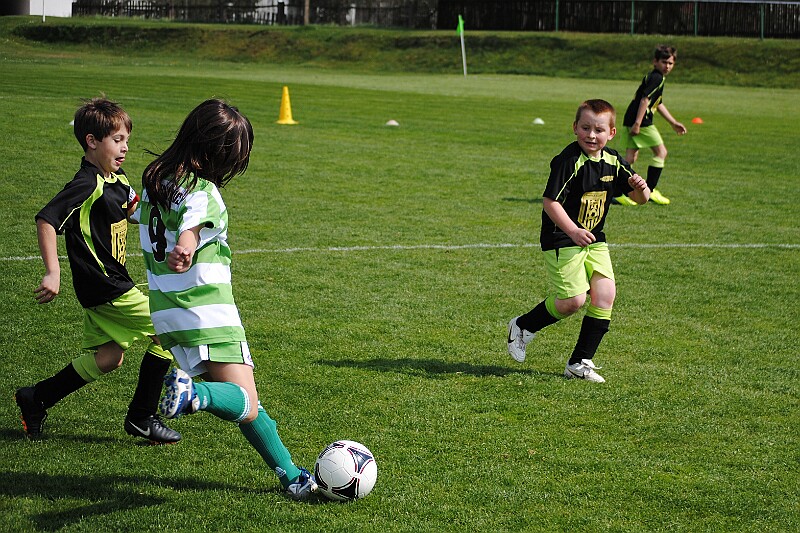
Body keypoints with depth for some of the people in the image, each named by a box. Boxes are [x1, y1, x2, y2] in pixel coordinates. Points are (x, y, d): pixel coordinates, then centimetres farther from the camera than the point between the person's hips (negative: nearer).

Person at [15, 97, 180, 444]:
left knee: (108, 358, 13)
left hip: (112, 283, 9)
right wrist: (52, 273, -29)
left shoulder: (117, 181, 9)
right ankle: (142, 418, 7)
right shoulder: (87, 185, -19)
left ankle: (35, 399, 21)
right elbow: (46, 219, -25)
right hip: (105, 288, -9)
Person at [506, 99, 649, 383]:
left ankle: (580, 363, 6)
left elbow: (639, 198, 10)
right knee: (573, 300, -12)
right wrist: (573, 231, -30)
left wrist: (640, 188, -14)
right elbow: (550, 201, -20)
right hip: (561, 240, -7)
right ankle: (522, 326, 15)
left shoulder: (613, 162, 3)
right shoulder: (569, 160, -17)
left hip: (594, 240, 7)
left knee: (605, 294, -5)